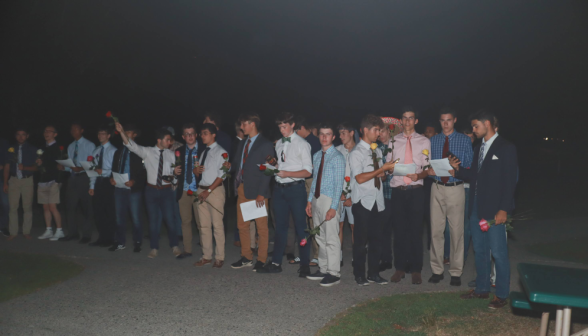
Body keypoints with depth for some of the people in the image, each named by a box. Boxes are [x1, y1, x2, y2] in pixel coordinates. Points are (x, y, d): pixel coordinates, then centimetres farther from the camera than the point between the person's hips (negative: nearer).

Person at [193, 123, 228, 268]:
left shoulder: (221, 152, -6)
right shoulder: (204, 152, 18)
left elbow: (222, 175, -12)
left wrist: (208, 191, -16)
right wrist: (196, 170, -2)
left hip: (215, 190, -7)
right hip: (201, 190, 8)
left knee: (217, 225, -5)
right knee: (204, 225, 10)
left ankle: (219, 258, 3)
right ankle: (206, 256, 18)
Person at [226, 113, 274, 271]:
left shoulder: (265, 144, -6)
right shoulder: (242, 144, 16)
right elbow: (237, 165, 18)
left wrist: (261, 194, -16)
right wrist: (230, 166, -6)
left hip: (257, 192, -7)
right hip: (242, 189, 7)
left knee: (261, 227, 1)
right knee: (242, 225, 11)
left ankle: (262, 260, 11)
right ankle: (246, 258, 23)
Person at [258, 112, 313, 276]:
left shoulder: (302, 144, -5)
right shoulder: (279, 144, 13)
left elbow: (308, 171, -10)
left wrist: (287, 173, -19)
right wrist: (273, 166, -2)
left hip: (295, 189, -6)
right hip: (279, 188, 6)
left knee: (300, 226, 1)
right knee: (280, 226, 12)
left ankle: (305, 265, 10)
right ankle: (276, 263, 20)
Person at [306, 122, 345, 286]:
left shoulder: (337, 157, -9)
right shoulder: (316, 156, 13)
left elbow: (339, 184, -13)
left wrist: (333, 207, -18)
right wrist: (310, 200, 12)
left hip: (329, 200, -7)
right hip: (317, 199, 8)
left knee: (332, 238, -3)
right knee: (320, 237, 15)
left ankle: (334, 273, 7)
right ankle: (323, 269, 26)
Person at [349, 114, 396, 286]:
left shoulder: (377, 151, 14)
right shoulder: (356, 153, -9)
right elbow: (360, 178, -17)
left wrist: (388, 169, -2)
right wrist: (382, 169, -17)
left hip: (377, 201, 6)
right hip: (363, 202, -6)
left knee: (376, 239, 10)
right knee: (361, 239, 2)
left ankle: (374, 273, 22)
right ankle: (359, 275, 15)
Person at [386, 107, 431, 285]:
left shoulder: (424, 141, 7)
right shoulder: (393, 141, 11)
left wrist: (420, 175, -17)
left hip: (416, 190, -1)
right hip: (398, 190, 1)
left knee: (416, 230, 0)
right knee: (399, 230, 5)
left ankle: (416, 270, 10)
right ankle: (400, 268, 15)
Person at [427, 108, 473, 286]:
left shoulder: (465, 140, 4)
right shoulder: (432, 141, 10)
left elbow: (470, 167, 2)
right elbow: (428, 165, 12)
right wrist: (429, 170, -11)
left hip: (456, 189, -2)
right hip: (437, 188, 2)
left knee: (457, 231, 1)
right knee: (436, 230, 4)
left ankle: (456, 272, 12)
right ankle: (437, 270, 15)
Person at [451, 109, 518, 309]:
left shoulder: (506, 148, -7)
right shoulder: (479, 148, 15)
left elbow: (510, 181, -12)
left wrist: (504, 209, -17)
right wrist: (458, 169, -3)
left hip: (494, 210, -7)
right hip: (476, 208, 7)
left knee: (498, 253, 0)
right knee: (479, 251, 14)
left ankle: (502, 295, 11)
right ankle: (482, 289, 26)